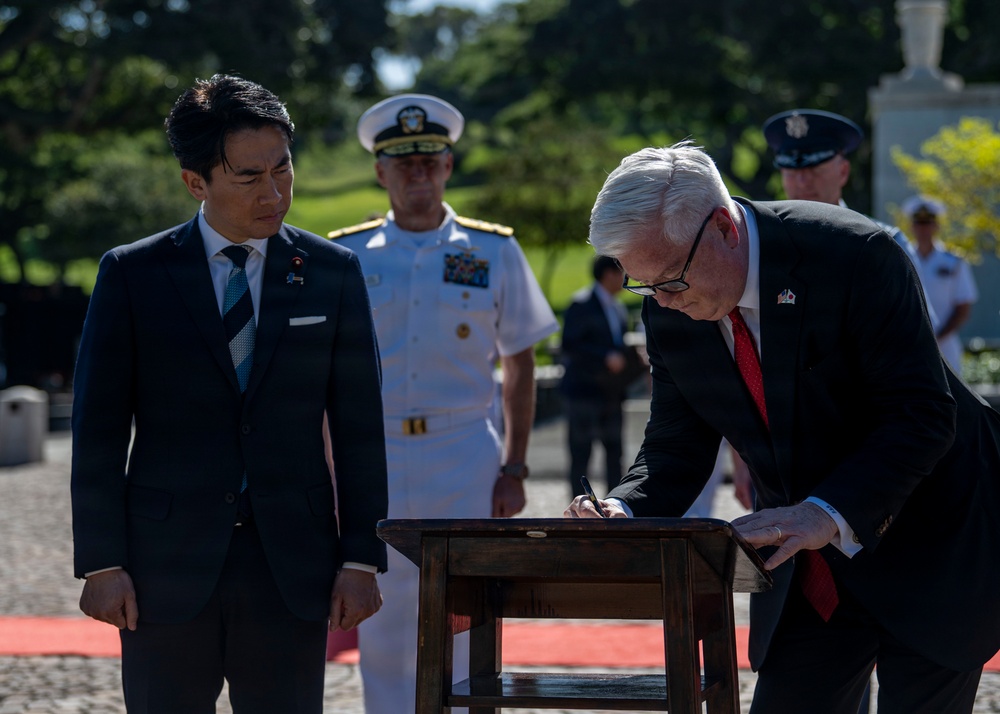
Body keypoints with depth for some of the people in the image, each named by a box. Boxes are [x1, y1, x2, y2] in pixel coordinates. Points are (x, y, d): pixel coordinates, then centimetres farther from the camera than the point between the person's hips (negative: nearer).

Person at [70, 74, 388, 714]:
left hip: (293, 565, 1)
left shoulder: (334, 273, 5)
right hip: (167, 565, -1)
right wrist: (101, 563, -5)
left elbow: (359, 427, 5)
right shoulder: (132, 274, 1)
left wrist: (361, 560, 0)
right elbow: (99, 428, 1)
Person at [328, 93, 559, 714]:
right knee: (382, 638, 5)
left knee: (459, 632, -5)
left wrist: (515, 468, -1)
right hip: (373, 458, 1)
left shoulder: (493, 252, 4)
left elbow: (520, 366, 7)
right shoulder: (347, 256, 6)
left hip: (465, 459, -1)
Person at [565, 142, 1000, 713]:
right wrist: (624, 511, -18)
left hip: (931, 553, -5)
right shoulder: (669, 311, -6)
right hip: (808, 571, 5)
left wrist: (828, 514, -37)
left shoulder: (857, 254, -23)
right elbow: (677, 445, 4)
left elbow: (922, 415, -25)